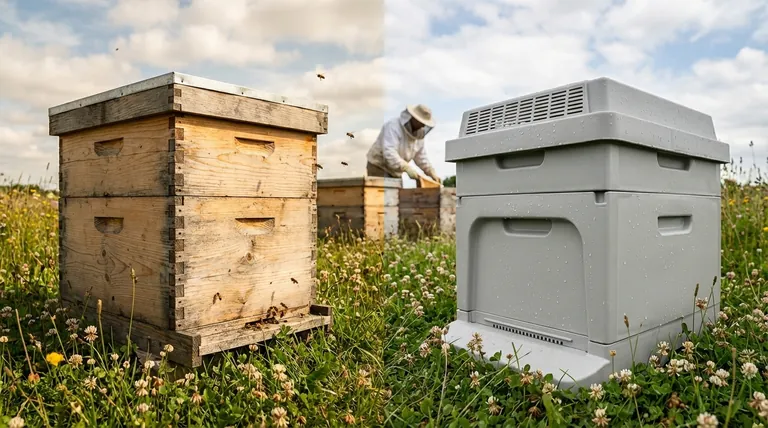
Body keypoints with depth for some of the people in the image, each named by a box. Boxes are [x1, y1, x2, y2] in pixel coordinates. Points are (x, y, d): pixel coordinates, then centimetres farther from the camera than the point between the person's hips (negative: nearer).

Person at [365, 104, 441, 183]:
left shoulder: (419, 133, 2)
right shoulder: (393, 126, -23)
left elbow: (420, 156, 10)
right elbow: (389, 152, -35)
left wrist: (431, 172, -3)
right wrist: (407, 168, -44)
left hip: (395, 172, 8)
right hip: (378, 168, -8)